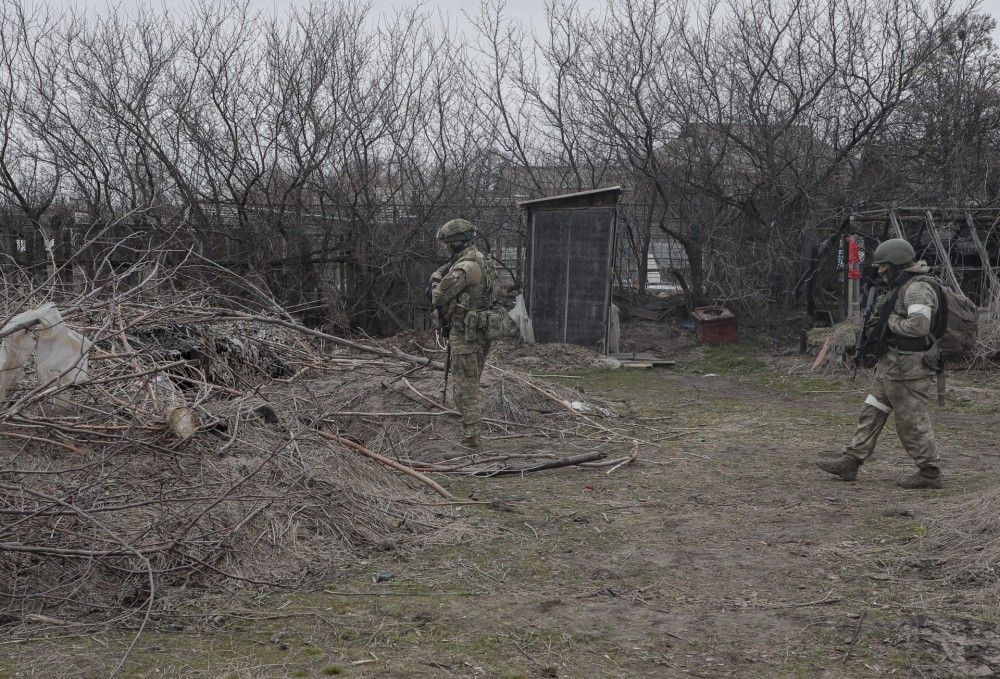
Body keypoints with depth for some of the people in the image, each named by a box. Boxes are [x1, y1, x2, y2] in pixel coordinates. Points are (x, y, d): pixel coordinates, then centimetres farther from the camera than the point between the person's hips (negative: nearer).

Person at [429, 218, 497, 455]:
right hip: (481, 334, 10)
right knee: (471, 387, 18)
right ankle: (471, 437, 25)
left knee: (466, 390, -5)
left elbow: (439, 297, -16)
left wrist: (436, 282, 3)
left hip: (465, 335, -10)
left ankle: (470, 444, -3)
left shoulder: (464, 268, -21)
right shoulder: (481, 260, 11)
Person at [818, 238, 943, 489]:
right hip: (891, 364, 11)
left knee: (912, 421, -3)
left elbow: (918, 325, -30)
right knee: (872, 412, 11)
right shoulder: (901, 286, 14)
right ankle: (850, 462, 16)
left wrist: (890, 321, -17)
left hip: (908, 368, -11)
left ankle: (929, 473, 8)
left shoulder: (918, 289, -18)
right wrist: (879, 322, 7)